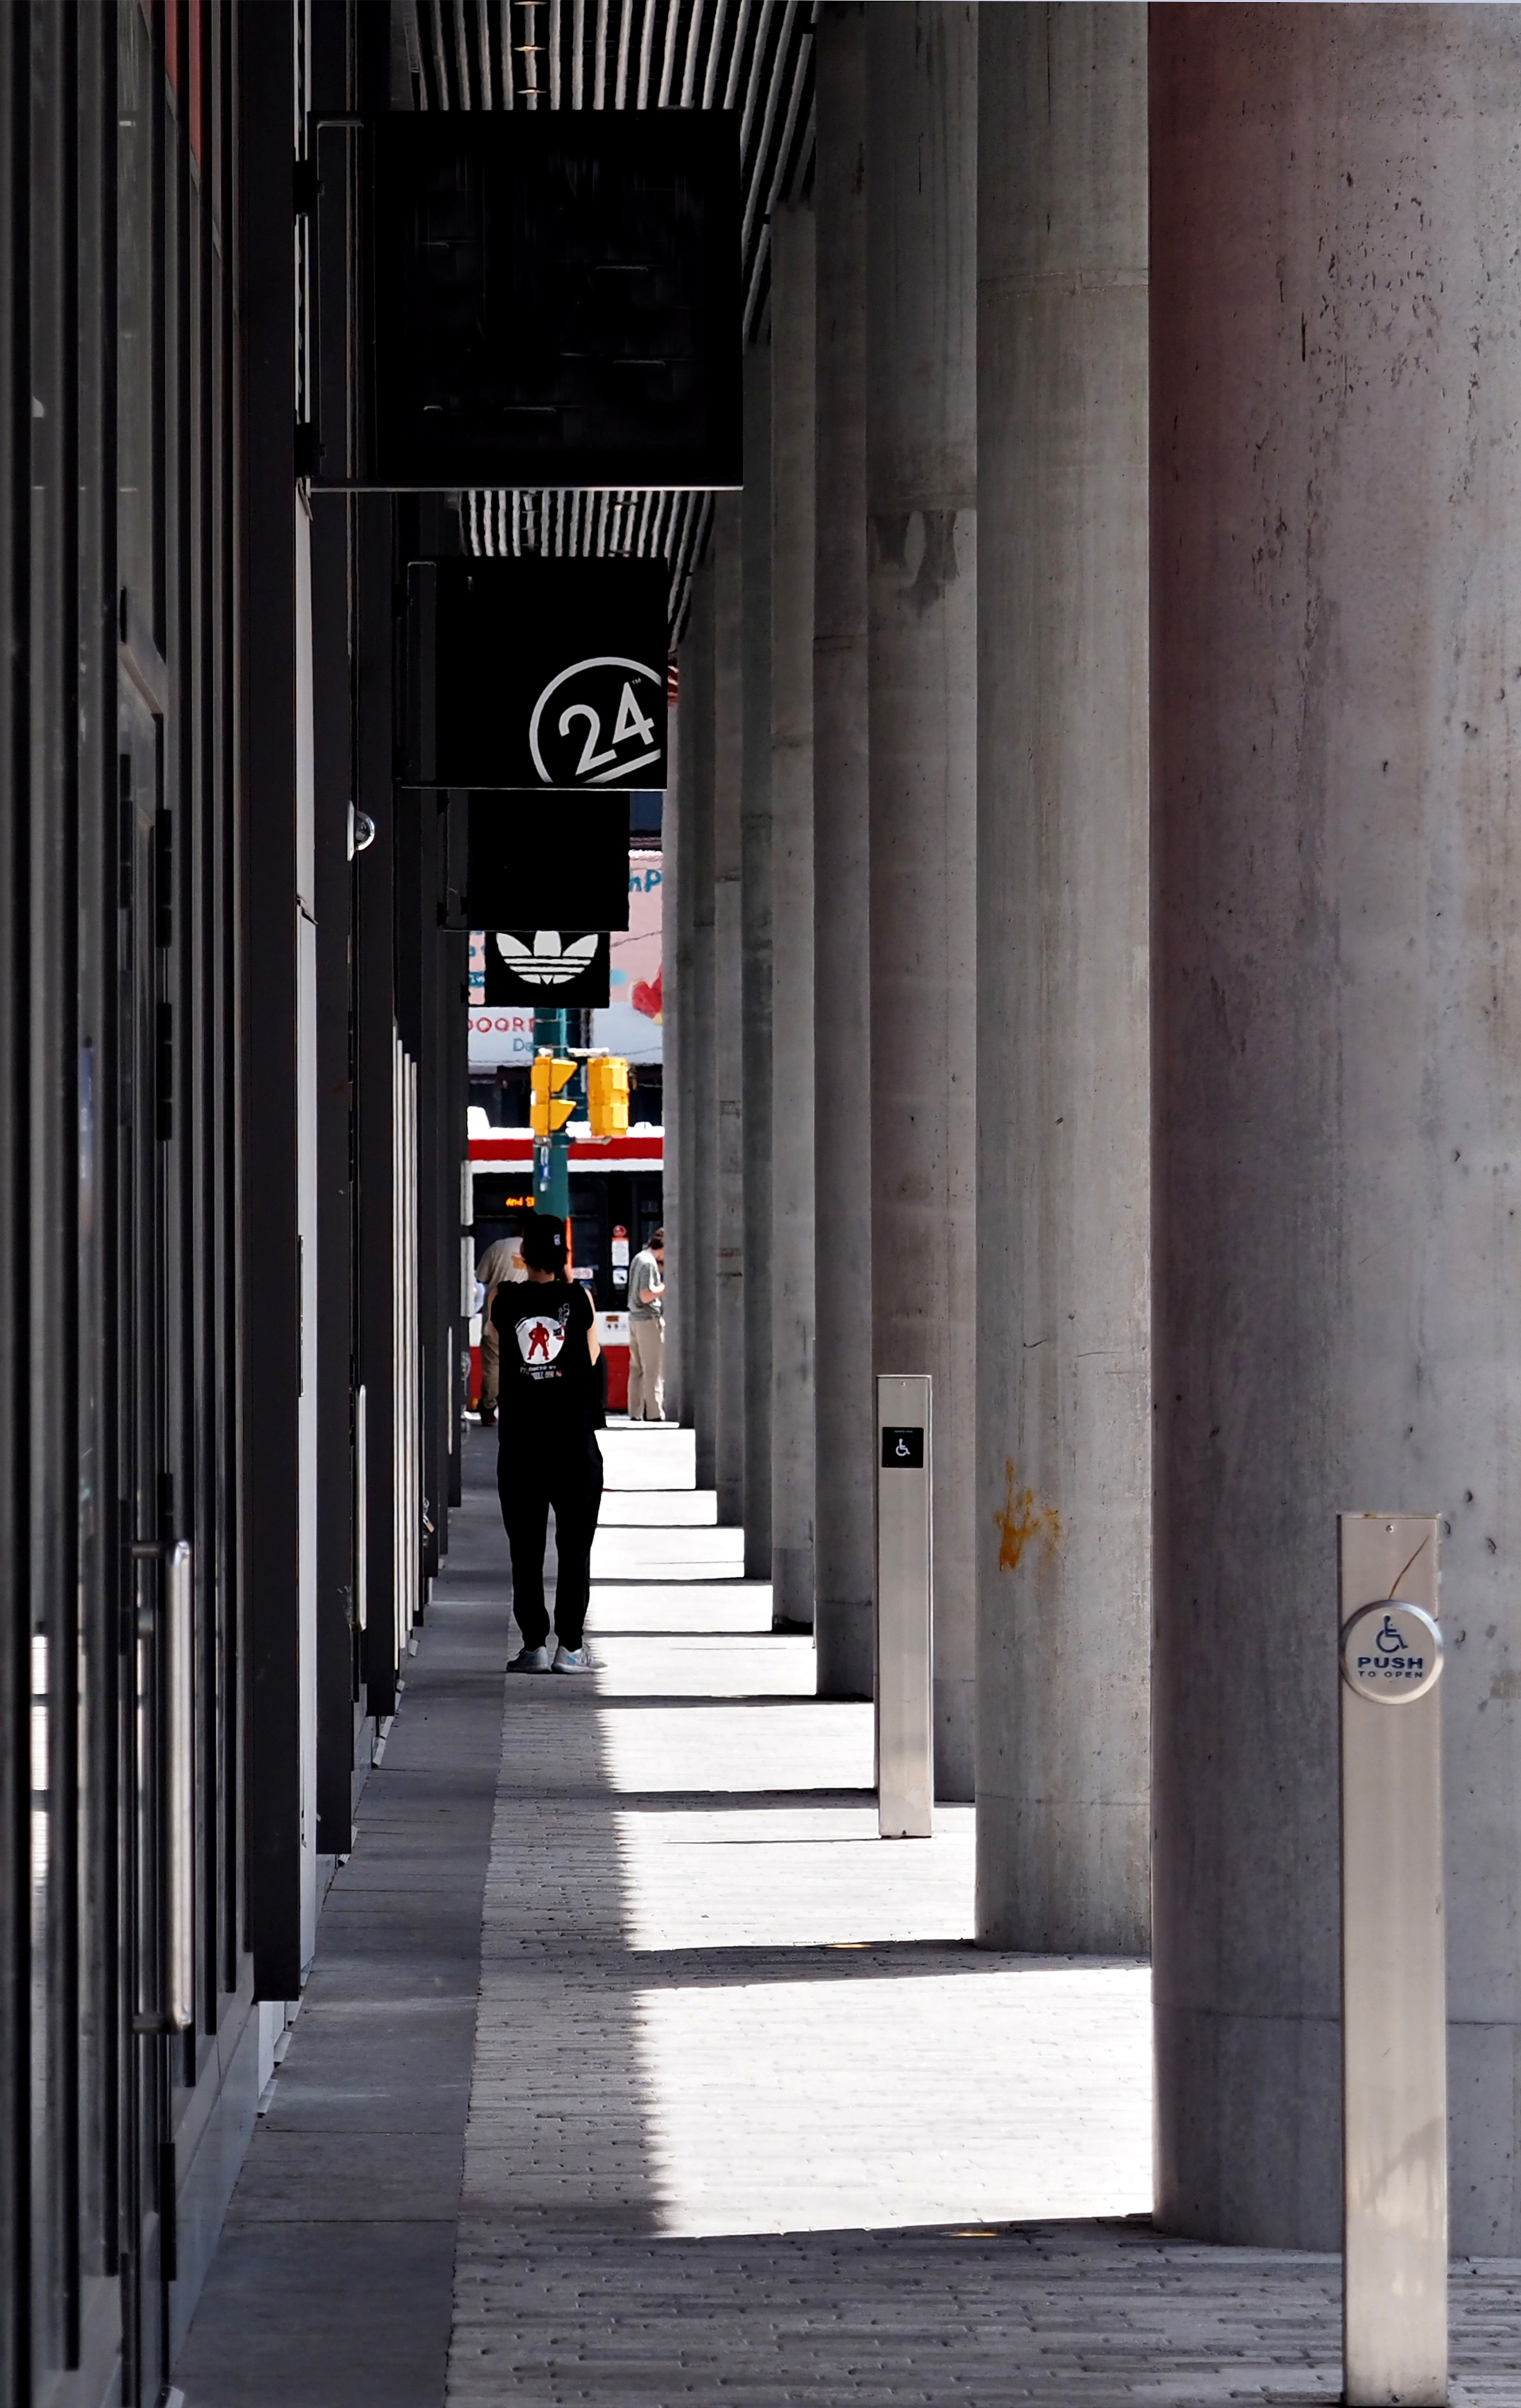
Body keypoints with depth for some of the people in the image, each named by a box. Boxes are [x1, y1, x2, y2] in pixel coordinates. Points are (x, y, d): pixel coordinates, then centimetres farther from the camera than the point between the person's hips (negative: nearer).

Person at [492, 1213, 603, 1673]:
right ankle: (570, 1647, 2)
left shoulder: (506, 1300, -3)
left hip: (521, 1441, 0)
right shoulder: (578, 1299, -4)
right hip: (575, 1443, 0)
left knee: (526, 1549, 7)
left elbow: (499, 1353, 9)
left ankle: (534, 1643, 4)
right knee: (574, 1548, 5)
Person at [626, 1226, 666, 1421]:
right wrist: (666, 1286, -11)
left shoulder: (638, 1259, 13)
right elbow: (646, 1296, -21)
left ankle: (635, 1413, 14)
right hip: (650, 1319, -9)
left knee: (637, 1369, 12)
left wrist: (662, 1272, 13)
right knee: (654, 1370, -6)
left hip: (635, 1318, 9)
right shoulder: (650, 1263, -15)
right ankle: (654, 1414, -6)